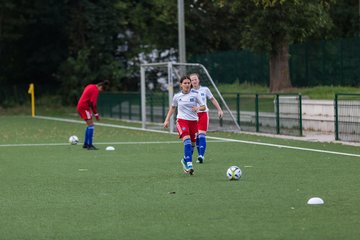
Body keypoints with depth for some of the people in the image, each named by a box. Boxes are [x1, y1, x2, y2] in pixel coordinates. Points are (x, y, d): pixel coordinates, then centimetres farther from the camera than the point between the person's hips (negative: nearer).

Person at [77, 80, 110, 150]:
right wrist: (96, 114, -11)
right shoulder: (95, 90, -15)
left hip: (80, 106, 10)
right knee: (91, 125, -11)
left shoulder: (91, 86, 15)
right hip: (84, 107, -10)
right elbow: (93, 103, -18)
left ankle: (86, 144, 20)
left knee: (89, 125, 16)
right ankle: (89, 145, -14)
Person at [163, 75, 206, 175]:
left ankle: (185, 161, 36)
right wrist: (167, 120, 15)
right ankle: (189, 165, -30)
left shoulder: (195, 94, -1)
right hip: (181, 120, -2)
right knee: (187, 140, -23)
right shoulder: (177, 96, 2)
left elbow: (203, 107, 4)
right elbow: (172, 107, 18)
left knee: (192, 144, 9)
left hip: (193, 121, 2)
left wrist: (198, 108, -19)